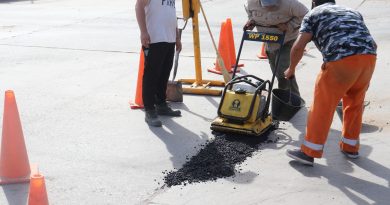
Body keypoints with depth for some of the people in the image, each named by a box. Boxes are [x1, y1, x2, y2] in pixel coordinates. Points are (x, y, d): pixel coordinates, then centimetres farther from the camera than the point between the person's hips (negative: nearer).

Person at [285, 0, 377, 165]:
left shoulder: (313, 14, 18)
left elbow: (298, 47, 6)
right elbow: (373, 44, 32)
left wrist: (291, 69, 21)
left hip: (342, 59, -5)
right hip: (369, 56, 6)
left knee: (322, 105, 5)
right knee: (354, 102, 23)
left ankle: (309, 152, 13)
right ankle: (350, 147, 34)